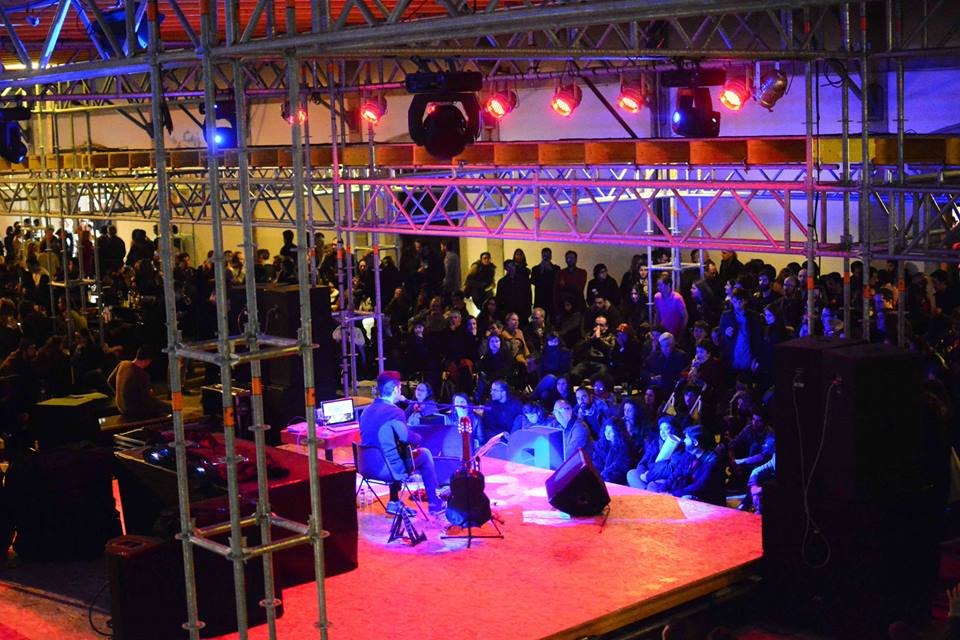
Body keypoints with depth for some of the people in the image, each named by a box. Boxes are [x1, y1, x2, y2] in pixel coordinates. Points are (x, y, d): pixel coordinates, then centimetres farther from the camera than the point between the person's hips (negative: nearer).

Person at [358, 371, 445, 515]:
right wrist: (418, 438, 3)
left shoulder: (367, 411, 7)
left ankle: (394, 502, 34)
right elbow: (409, 439, -19)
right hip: (387, 468, -7)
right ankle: (434, 503, 21)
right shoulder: (394, 411, -17)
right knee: (424, 454, 15)